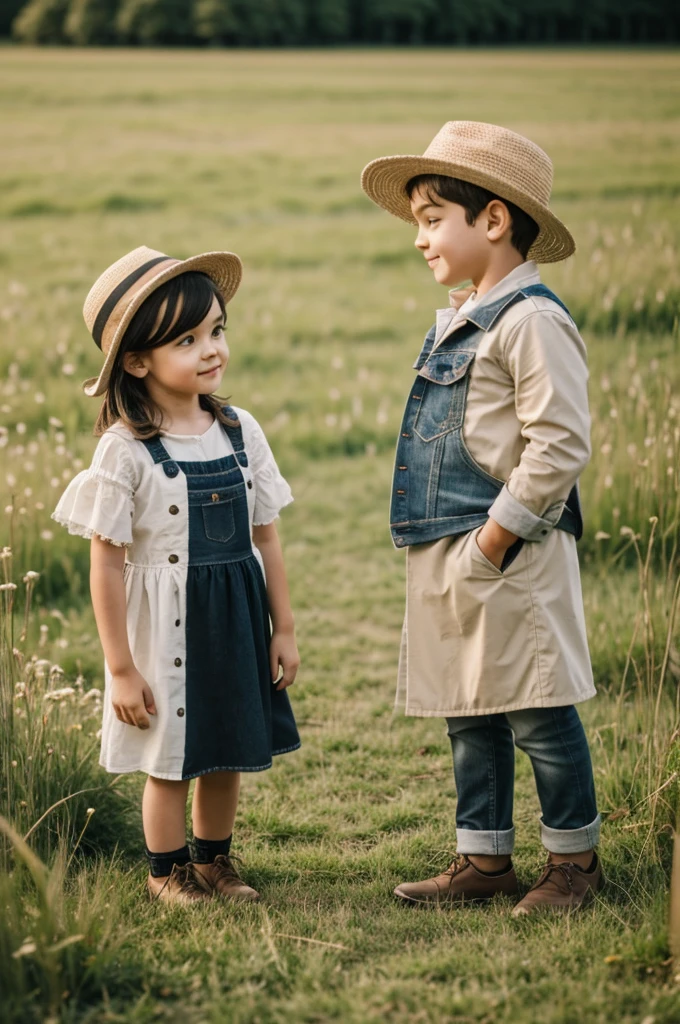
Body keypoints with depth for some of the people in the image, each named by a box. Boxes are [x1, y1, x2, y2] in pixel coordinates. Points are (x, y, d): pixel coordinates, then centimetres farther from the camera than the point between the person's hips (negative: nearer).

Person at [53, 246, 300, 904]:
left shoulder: (240, 431, 1)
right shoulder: (125, 451, -15)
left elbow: (265, 540, 7)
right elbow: (107, 565, -12)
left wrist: (283, 629, 8)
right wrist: (121, 669, -12)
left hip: (238, 620, 5)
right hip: (167, 627, -5)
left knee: (230, 749, 15)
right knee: (171, 759, 8)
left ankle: (213, 859, 36)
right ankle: (167, 871, 29)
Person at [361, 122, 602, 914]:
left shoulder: (531, 321, -15)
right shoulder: (455, 324, 14)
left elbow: (560, 446, -21)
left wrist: (495, 538, -18)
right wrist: (450, 549, 14)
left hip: (511, 558, -9)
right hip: (448, 556, 9)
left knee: (539, 714, 2)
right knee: (469, 715, 14)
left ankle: (574, 857, 16)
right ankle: (484, 857, 24)